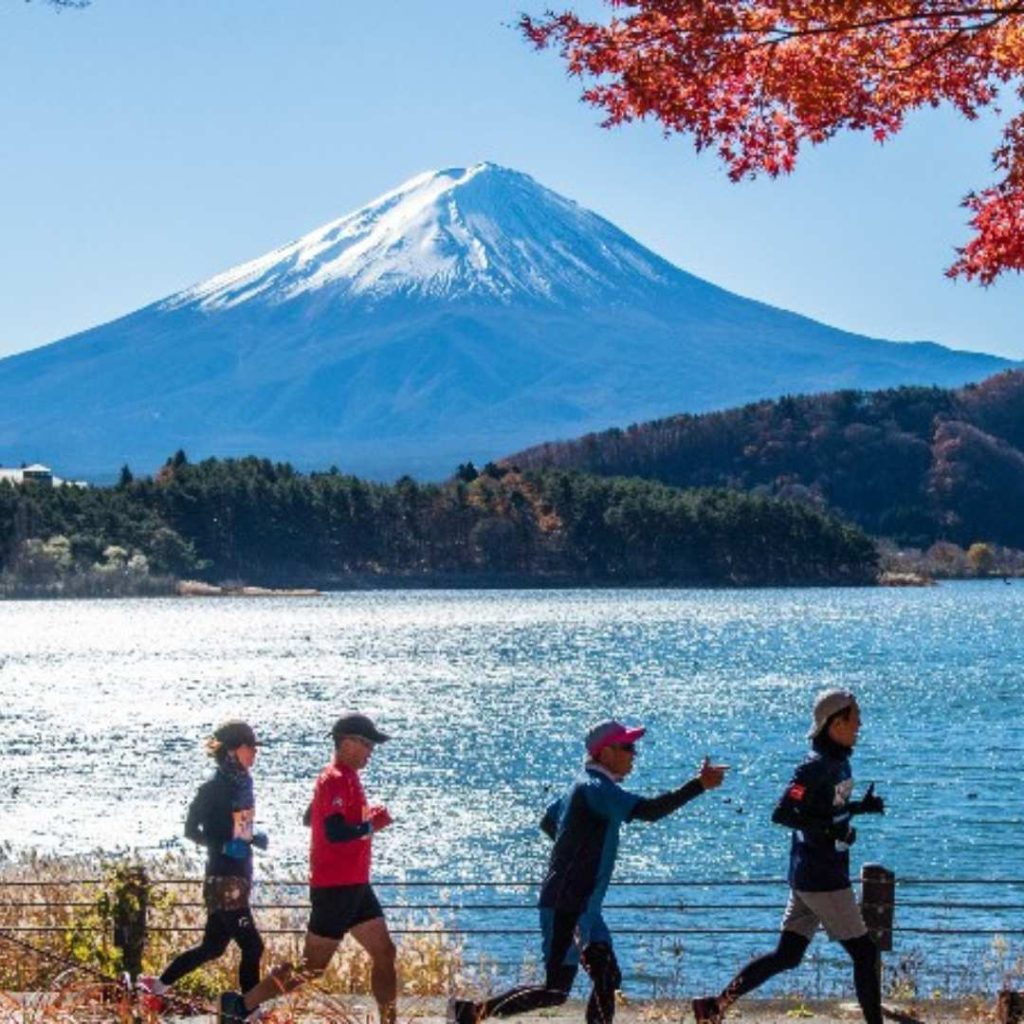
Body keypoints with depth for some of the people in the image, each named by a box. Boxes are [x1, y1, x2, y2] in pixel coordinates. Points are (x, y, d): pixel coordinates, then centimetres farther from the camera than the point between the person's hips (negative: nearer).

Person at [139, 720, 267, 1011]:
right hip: (223, 880, -9)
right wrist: (223, 845, -23)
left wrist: (254, 837, 5)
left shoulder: (243, 781, 10)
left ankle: (157, 985, 28)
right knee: (252, 946, -7)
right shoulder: (214, 787, -14)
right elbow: (191, 829, -12)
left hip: (240, 877, 9)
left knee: (213, 947, 16)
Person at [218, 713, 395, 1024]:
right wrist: (374, 825, -16)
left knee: (385, 953, 8)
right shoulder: (337, 780, -17)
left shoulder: (343, 777, 14)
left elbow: (309, 818, 24)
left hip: (354, 886, 10)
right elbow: (335, 833, -29)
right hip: (336, 887, -10)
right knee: (312, 967, -5)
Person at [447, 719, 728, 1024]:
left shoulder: (586, 785, 14)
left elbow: (548, 822, 28)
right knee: (555, 991, -7)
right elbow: (648, 810, -29)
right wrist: (699, 785, -29)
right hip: (567, 907, -10)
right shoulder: (596, 788, -17)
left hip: (584, 908, 10)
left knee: (608, 980, 10)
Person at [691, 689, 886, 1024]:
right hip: (822, 879, -9)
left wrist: (861, 807, 12)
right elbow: (782, 813, -24)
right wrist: (830, 829, -27)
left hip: (807, 875, 9)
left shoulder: (838, 761, 10)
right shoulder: (816, 766, -18)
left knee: (787, 956, 11)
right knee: (864, 952, 0)